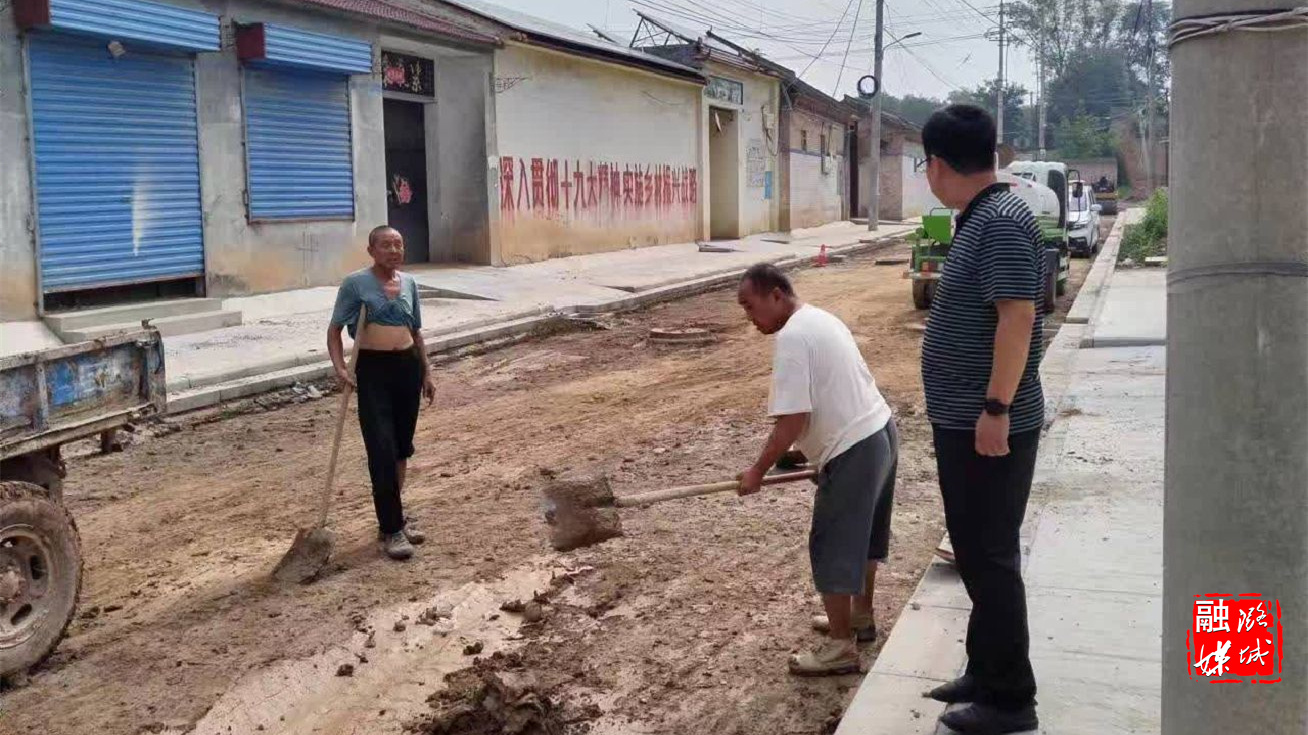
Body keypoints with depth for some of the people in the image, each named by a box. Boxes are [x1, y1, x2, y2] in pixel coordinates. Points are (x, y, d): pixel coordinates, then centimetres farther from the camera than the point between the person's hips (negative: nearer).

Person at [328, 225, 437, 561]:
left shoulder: (409, 283, 10)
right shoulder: (355, 283, -5)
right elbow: (335, 329, -2)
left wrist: (426, 372, 18)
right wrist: (340, 367, -17)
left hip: (408, 366, 5)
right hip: (373, 370, -5)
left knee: (402, 448, 11)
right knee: (382, 450, -8)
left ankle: (394, 517, 25)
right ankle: (391, 530, -1)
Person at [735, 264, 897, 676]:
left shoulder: (791, 337, -18)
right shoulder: (820, 319, 13)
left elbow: (793, 419, -22)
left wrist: (758, 472, -12)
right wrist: (809, 451, 25)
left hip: (853, 450, -10)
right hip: (880, 432, 10)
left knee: (832, 547, 1)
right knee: (863, 535, 23)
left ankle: (841, 648, 11)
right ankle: (861, 617, 39)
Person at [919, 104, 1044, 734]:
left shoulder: (1003, 220, -18)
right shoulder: (979, 219, 13)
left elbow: (1018, 315, -25)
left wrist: (996, 408, -26)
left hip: (987, 424, -10)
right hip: (961, 421, 10)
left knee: (990, 556, -2)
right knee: (974, 551, 18)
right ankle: (984, 672, 31)